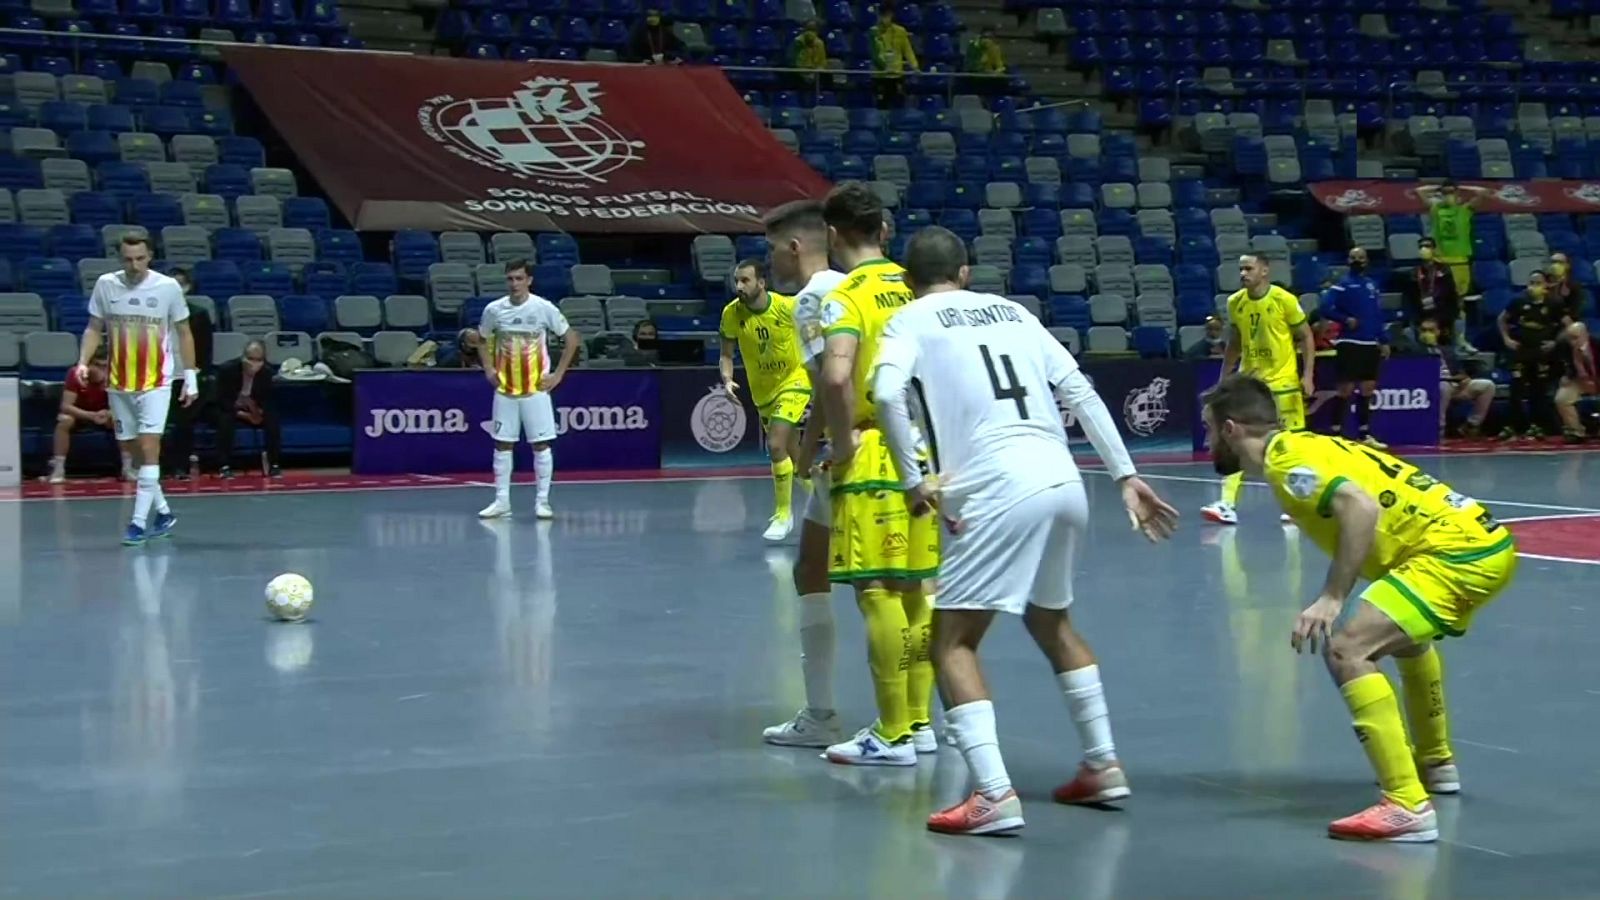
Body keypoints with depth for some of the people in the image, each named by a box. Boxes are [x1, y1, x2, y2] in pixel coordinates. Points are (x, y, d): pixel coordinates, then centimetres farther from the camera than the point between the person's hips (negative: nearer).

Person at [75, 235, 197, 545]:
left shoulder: (168, 287, -6)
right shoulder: (105, 285, -1)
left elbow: (184, 333, 3)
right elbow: (94, 328, 8)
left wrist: (190, 376, 1)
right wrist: (83, 362, -8)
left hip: (156, 383, -3)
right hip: (119, 383, 3)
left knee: (149, 449, -12)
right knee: (135, 453, 9)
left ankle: (139, 522, -12)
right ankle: (163, 511, 24)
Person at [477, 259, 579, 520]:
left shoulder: (544, 308, -8)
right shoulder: (494, 310, -1)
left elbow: (572, 339, 0)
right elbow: (483, 339, 17)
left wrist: (558, 374, -4)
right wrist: (488, 369, 5)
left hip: (536, 389, -2)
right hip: (504, 389, 2)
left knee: (541, 444, -1)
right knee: (502, 444, 4)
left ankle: (542, 501, 7)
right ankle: (502, 500, 11)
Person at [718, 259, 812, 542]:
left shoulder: (788, 307, -22)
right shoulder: (731, 313, -14)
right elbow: (726, 354, -5)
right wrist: (727, 379, -23)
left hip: (794, 381, -5)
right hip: (762, 390, 5)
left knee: (776, 446, -19)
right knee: (790, 452, 16)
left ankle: (783, 514, -4)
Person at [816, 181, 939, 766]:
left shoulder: (846, 296, -11)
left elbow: (836, 374, -28)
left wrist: (841, 441, -15)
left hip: (874, 455, -7)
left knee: (878, 591, -2)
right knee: (915, 588, 15)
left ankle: (893, 735, 1)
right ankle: (919, 721, 22)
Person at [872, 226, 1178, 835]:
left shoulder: (910, 320, 8)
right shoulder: (1012, 310, 23)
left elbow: (887, 393, -13)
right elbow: (1081, 393, 16)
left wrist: (913, 480, -7)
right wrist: (1127, 477, 16)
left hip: (998, 489, -6)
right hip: (1064, 482, 6)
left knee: (952, 642, 0)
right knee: (1051, 621, 28)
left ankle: (993, 796, -15)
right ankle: (1102, 766, 31)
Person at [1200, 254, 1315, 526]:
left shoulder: (1285, 300, -12)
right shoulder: (1235, 302, 1)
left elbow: (1306, 337, -4)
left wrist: (1307, 375, -11)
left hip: (1283, 382, -3)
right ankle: (1227, 504, -11)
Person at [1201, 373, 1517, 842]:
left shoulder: (1287, 455, -9)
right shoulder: (1306, 446, 19)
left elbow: (1361, 507, -24)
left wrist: (1333, 598, -25)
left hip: (1457, 551, -10)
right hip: (1489, 542, 10)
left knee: (1347, 650, -20)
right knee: (1405, 636, 36)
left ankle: (1407, 806, -26)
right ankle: (1435, 762, 54)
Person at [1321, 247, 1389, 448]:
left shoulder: (1372, 284, 14)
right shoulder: (1342, 285, -5)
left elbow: (1378, 315, 18)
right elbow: (1326, 307, -13)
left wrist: (1384, 341, 14)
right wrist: (1346, 320, -19)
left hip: (1371, 344, 6)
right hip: (1349, 344, -6)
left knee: (1367, 390, 9)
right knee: (1346, 390, -6)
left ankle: (1364, 434, 15)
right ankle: (1336, 433, -1)